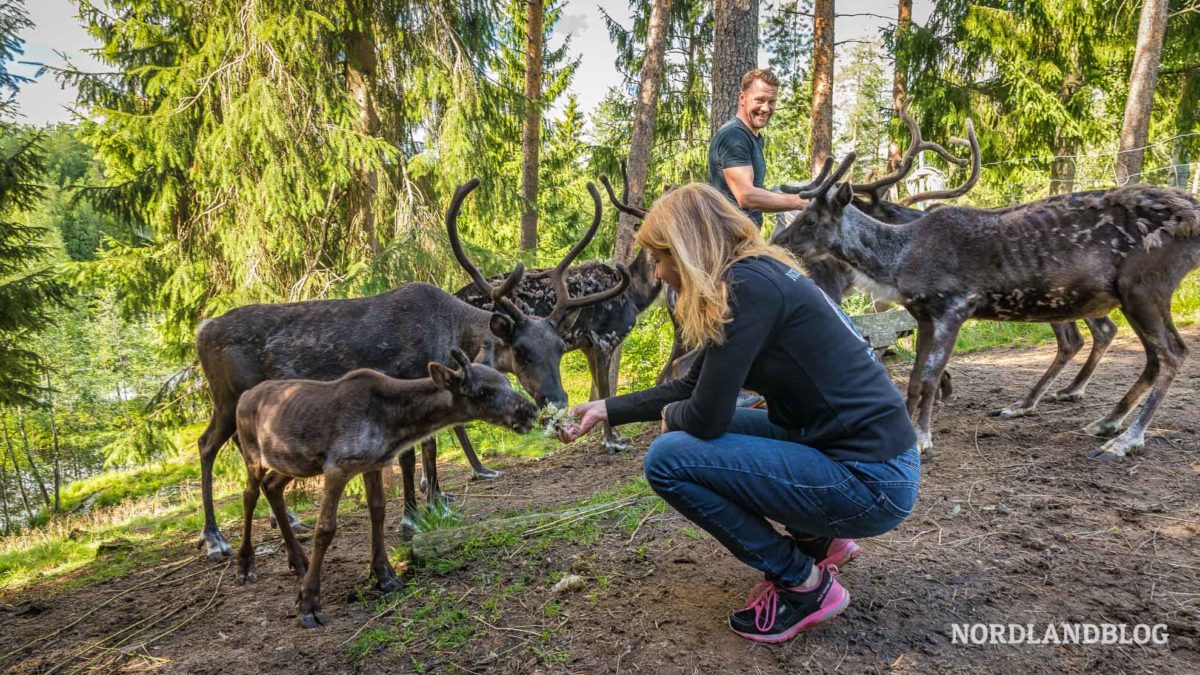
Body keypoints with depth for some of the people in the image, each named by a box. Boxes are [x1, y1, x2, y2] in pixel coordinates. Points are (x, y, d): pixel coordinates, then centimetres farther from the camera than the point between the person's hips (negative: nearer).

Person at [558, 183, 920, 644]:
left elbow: (706, 416, -19)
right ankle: (818, 539, 20)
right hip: (858, 454, 9)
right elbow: (694, 388, 18)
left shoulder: (747, 285, -19)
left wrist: (669, 416, 5)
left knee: (668, 458, -12)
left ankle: (804, 584, 2)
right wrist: (607, 410, 23)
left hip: (870, 482, -9)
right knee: (691, 431, 17)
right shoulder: (759, 276, 10)